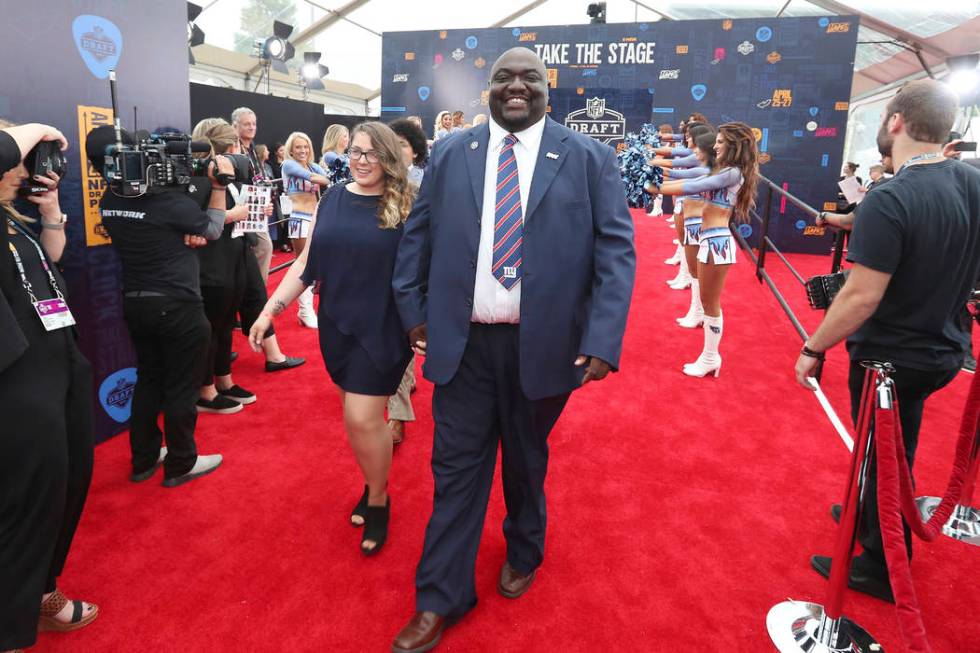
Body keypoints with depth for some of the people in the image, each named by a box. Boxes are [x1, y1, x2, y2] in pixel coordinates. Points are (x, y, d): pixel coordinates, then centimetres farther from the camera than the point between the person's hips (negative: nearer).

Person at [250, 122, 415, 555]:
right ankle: (374, 484, 38)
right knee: (359, 417, 15)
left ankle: (378, 502, 20)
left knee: (362, 419, -4)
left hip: (381, 328, -4)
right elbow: (308, 261, 7)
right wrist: (269, 310, 3)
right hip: (336, 325, 5)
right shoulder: (333, 198, 4)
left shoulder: (404, 206, -8)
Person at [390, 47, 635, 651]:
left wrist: (603, 339, -15)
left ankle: (524, 555, 47)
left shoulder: (590, 158, -1)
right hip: (463, 341, 2)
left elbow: (616, 249, -6)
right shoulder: (450, 154, 6)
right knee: (456, 467, 9)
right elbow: (418, 235, 11)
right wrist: (414, 309, 5)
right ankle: (440, 599, 25)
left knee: (527, 461, 18)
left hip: (542, 344, -1)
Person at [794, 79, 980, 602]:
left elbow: (861, 297, -26)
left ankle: (882, 569, 29)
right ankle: (872, 519, 47)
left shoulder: (889, 200, -27)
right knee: (891, 453, 25)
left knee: (884, 460, 10)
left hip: (890, 358, -7)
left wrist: (813, 349, -15)